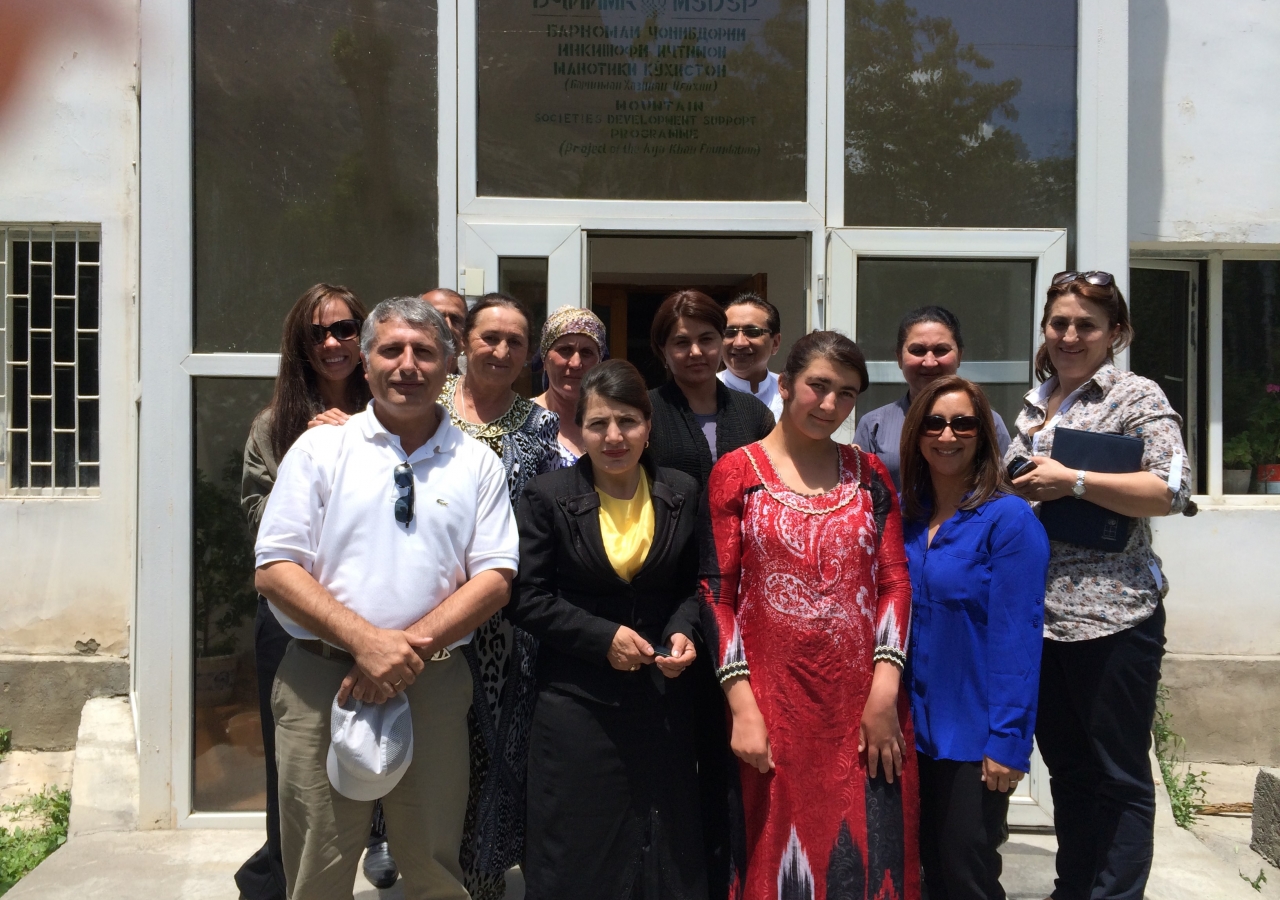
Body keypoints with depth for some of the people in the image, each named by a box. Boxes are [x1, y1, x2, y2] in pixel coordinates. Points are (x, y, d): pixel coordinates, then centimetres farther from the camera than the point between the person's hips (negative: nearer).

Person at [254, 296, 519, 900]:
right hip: (320, 683, -1)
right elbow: (275, 569, -3)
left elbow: (495, 577, 1)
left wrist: (413, 644, -13)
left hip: (436, 686, 1)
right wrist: (365, 640, -17)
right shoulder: (320, 449, 3)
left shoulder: (477, 463, 7)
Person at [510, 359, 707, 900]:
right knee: (579, 857, 6)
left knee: (665, 850, 11)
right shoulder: (547, 497, -5)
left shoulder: (681, 494, 3)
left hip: (662, 696, 3)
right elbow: (528, 599, -5)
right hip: (576, 698, -2)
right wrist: (604, 637, -13)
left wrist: (683, 632, -6)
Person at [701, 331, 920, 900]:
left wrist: (884, 690, -7)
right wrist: (742, 705, -10)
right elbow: (716, 591, -3)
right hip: (774, 700, -2)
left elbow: (894, 580, 5)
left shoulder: (867, 472, 9)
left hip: (865, 702, 2)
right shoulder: (737, 472, 0)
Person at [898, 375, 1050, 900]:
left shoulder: (1008, 518, -12)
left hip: (973, 734, -5)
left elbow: (1017, 636, -15)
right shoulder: (903, 514, 5)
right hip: (914, 728, 5)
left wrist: (1007, 739, -18)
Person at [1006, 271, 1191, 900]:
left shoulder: (1137, 397, -4)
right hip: (1036, 613, 7)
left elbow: (1173, 490, -15)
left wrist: (1071, 481, -19)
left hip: (1112, 616, -6)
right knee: (1066, 769, 17)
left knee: (1118, 777, 3)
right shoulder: (1033, 405, 16)